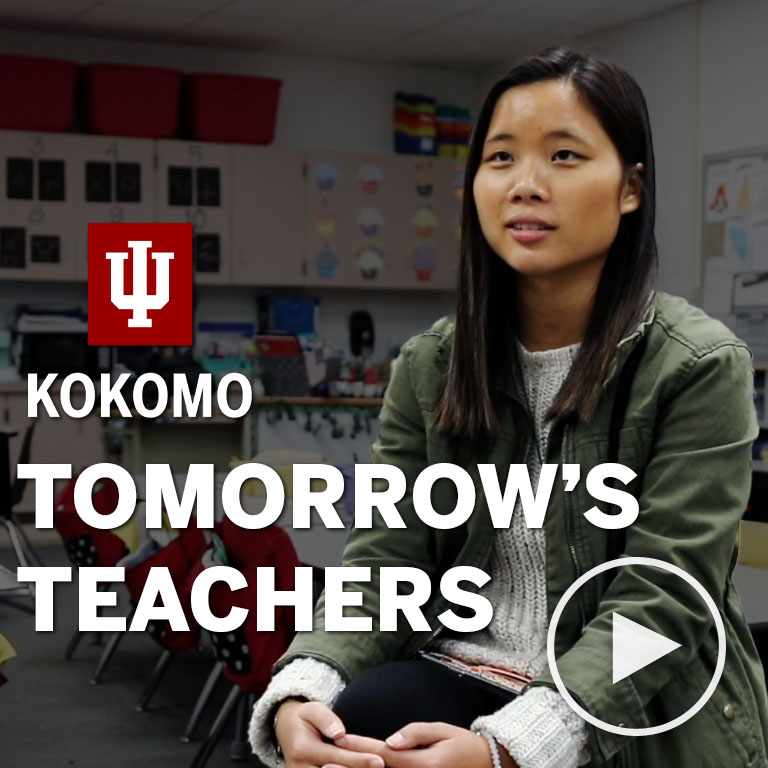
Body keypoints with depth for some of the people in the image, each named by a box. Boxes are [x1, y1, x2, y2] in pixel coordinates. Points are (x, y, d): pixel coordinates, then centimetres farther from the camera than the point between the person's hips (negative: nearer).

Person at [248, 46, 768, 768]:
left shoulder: (700, 367, -10)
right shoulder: (429, 367, 3)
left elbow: (655, 602, -17)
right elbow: (384, 561, -3)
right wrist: (297, 693, -23)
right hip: (466, 681, 3)